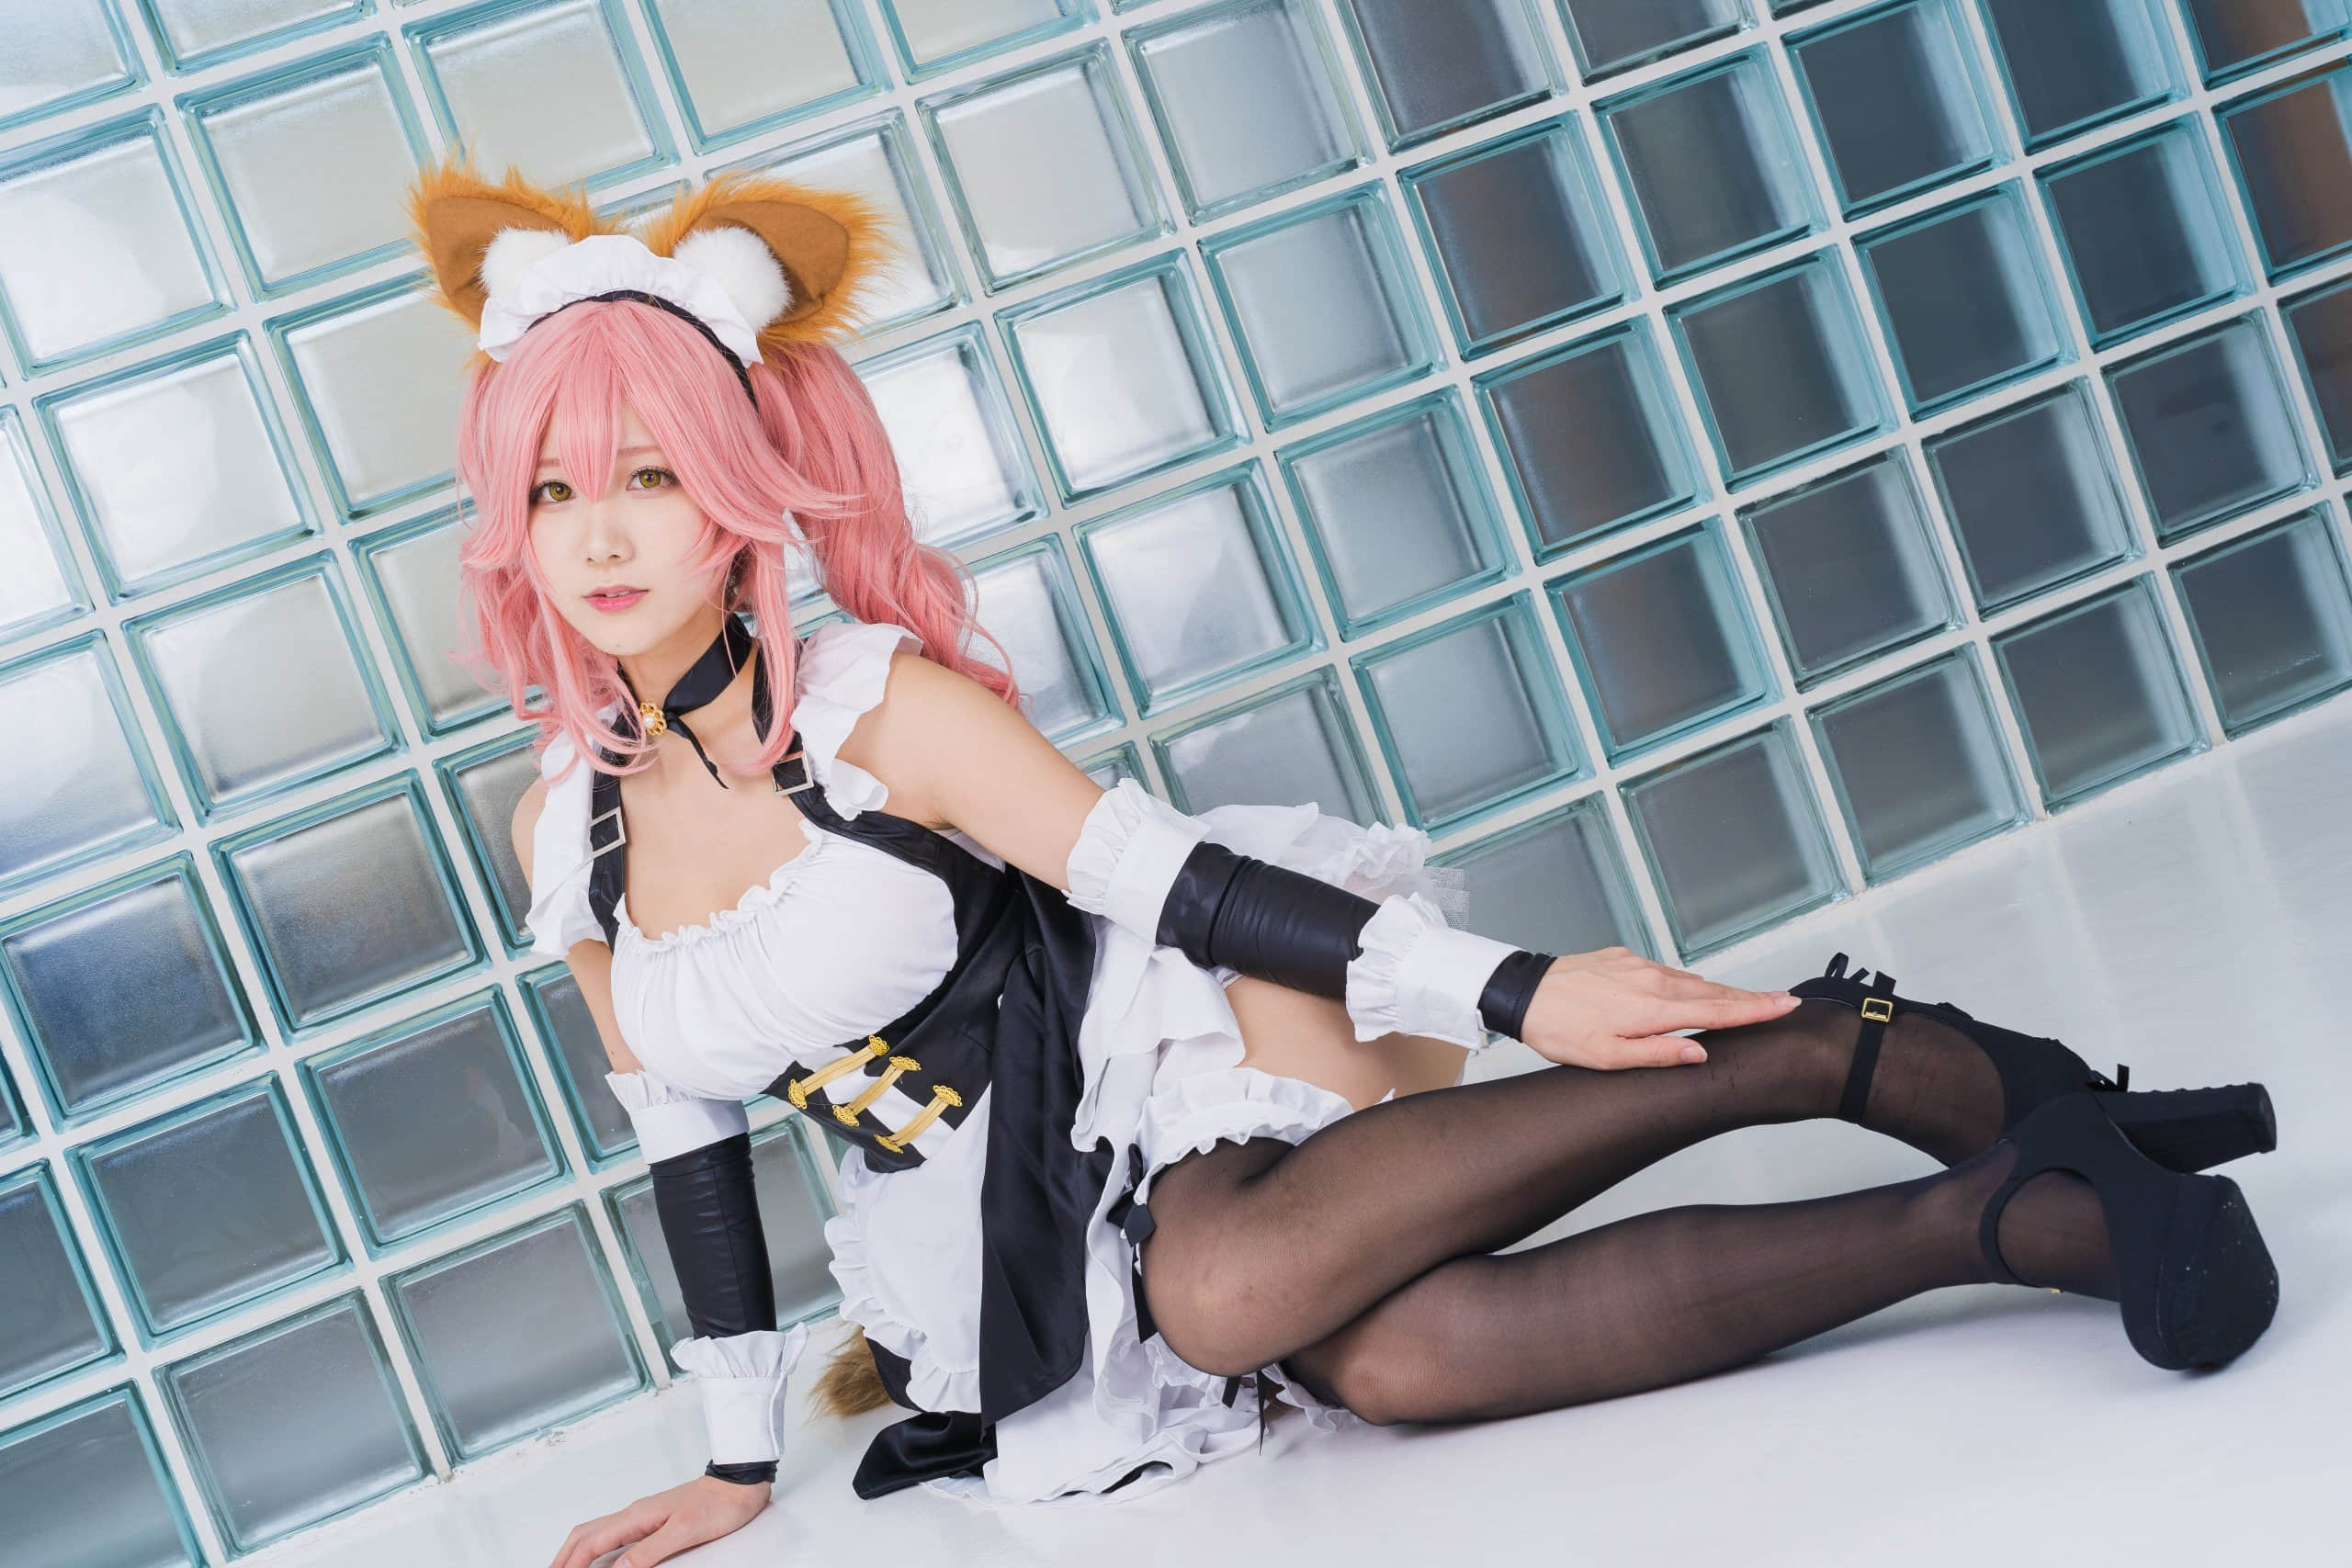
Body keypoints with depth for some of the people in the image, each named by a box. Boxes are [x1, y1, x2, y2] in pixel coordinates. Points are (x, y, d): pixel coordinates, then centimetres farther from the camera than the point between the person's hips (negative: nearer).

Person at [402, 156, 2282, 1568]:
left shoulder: (878, 698, -14)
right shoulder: (564, 830, 2)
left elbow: (1160, 876, -16)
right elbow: (688, 1133, 10)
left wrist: (1512, 988, -22)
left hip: (1166, 1049, -4)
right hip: (1020, 1210, 4)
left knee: (1230, 1285, -39)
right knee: (1388, 1356, -25)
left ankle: (1822, 1050, -25)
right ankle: (2008, 1215, -21)